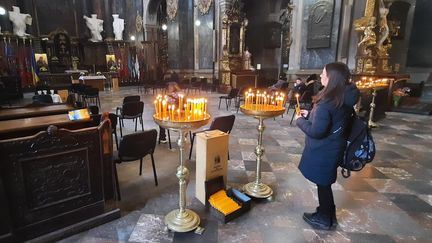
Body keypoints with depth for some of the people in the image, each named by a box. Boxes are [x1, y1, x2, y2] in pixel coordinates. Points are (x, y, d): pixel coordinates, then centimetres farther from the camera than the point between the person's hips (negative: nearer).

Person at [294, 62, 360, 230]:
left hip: (324, 151, -9)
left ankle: (324, 219, 30)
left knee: (322, 183, 10)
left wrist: (300, 120, -11)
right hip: (331, 148, 9)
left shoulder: (328, 102, -28)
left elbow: (316, 131, -26)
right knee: (324, 182, 23)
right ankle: (328, 214, 40)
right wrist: (309, 115, 7)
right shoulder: (344, 98, 1)